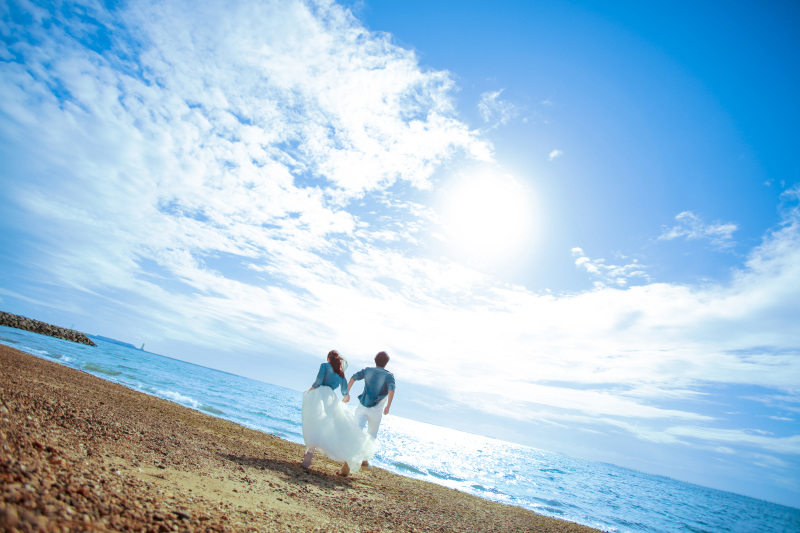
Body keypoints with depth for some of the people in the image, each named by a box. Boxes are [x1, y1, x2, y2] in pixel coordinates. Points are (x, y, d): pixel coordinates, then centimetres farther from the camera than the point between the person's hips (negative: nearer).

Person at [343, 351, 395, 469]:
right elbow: (391, 389, -20)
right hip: (376, 410, -1)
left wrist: (347, 394, -1)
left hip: (362, 407, 2)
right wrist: (388, 406, -23)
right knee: (372, 435, 19)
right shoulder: (389, 375, -1)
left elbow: (354, 377, -3)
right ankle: (365, 460, 24)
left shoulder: (368, 370, 8)